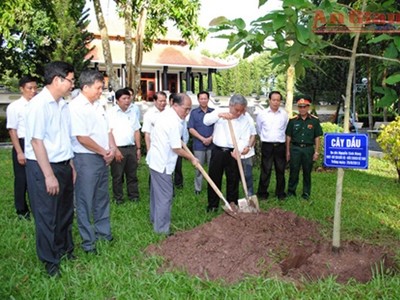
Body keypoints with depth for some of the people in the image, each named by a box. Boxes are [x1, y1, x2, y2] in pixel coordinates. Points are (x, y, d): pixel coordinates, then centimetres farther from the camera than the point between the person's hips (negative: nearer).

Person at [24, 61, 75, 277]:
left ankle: (65, 249, 40)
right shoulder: (39, 104, -17)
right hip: (43, 167, -8)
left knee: (65, 212, 20)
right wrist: (49, 175, -20)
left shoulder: (63, 105, 7)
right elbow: (36, 141, -19)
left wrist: (71, 166, 11)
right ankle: (50, 261, 23)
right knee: (47, 216, 7)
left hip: (63, 166, 8)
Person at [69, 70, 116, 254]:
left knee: (102, 198, 18)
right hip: (86, 158, -8)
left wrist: (112, 148, -1)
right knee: (85, 201, 3)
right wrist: (104, 152, -11)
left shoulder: (98, 105, 11)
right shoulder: (76, 107, -15)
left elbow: (107, 129, 15)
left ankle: (103, 232, 32)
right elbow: (82, 138, -20)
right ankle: (88, 241, 14)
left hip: (103, 158, 8)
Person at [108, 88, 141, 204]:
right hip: (118, 148, -4)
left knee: (132, 174, 11)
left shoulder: (133, 111, 12)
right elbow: (109, 132, -9)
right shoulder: (112, 112, -4)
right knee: (117, 176, 3)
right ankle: (118, 198, 14)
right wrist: (115, 150, -14)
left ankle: (134, 196, 20)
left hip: (131, 148, 4)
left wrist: (138, 148, 10)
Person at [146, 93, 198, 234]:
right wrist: (192, 159, -6)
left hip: (155, 159, 11)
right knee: (165, 196, -4)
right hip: (162, 163, -11)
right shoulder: (174, 122, -23)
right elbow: (176, 148, -19)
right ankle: (162, 228, 3)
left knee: (157, 192, 22)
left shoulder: (166, 113, 8)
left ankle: (155, 219, 37)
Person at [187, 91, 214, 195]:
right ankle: (197, 188, 16)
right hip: (199, 145, -1)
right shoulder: (194, 112, 2)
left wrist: (210, 138, -12)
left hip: (212, 144, 1)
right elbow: (191, 129, -3)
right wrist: (203, 139, -11)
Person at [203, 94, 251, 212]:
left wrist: (238, 150, -23)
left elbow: (244, 139, -5)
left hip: (233, 153, 0)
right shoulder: (219, 112, 0)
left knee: (233, 180, 7)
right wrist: (219, 115, -31)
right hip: (218, 151, 0)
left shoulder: (245, 120, 0)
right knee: (214, 178, 7)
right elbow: (206, 120, -16)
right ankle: (212, 205, 20)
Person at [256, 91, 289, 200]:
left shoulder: (284, 114, 1)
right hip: (267, 146, -1)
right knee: (265, 170, 0)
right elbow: (259, 129, 15)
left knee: (280, 170, 8)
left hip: (280, 146, 1)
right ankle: (262, 193, 9)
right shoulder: (262, 114, -1)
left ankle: (280, 193, 20)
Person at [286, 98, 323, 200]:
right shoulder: (293, 120, 3)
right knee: (293, 171, 4)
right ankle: (291, 191, 17)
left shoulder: (314, 120, 2)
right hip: (295, 148, 0)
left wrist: (316, 152, -1)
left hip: (308, 149, 0)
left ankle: (306, 193, 18)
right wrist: (287, 151, 1)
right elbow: (288, 137, 5)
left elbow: (317, 137, 4)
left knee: (307, 172, 8)